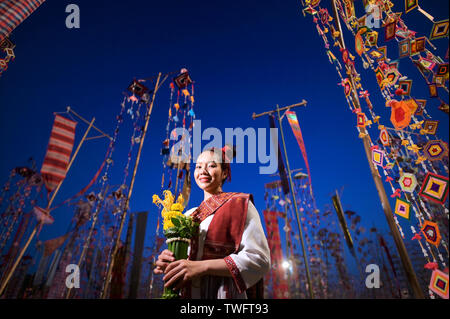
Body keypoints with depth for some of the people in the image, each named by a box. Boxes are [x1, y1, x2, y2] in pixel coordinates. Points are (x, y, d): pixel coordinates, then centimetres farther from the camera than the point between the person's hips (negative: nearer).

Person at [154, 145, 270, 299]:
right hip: (187, 293, 5)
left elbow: (259, 259, -16)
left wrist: (202, 266, -23)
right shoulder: (189, 215, 9)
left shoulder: (239, 204, -8)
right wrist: (168, 263, -10)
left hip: (223, 293, -5)